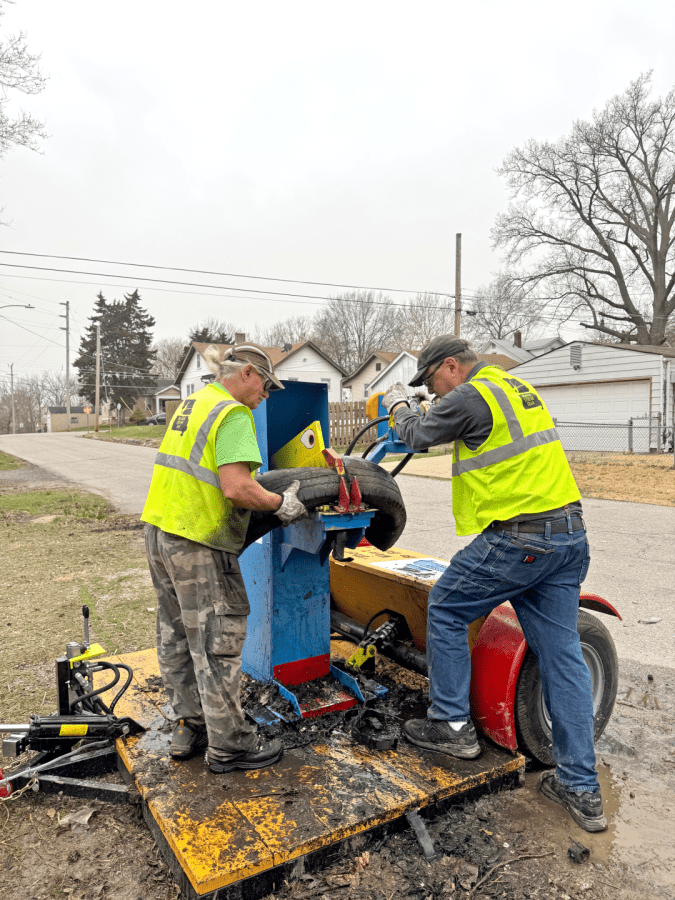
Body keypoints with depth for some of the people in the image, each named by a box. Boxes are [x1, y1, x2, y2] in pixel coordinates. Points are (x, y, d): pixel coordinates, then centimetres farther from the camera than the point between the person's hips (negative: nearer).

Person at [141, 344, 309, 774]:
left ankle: (190, 728, 31)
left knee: (177, 637, 17)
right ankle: (229, 745, 15)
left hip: (160, 529, 10)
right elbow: (236, 489, -25)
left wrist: (260, 489, 20)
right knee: (218, 641, 2)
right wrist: (282, 504, -10)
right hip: (198, 543, -10)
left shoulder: (193, 402, 14)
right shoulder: (234, 414, -15)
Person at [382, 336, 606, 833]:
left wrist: (399, 406, 23)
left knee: (445, 608, 11)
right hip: (569, 535, 9)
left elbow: (418, 436, 3)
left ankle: (452, 724, 21)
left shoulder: (469, 396, -11)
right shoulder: (517, 387, 17)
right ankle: (582, 789, 19)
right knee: (562, 655, 11)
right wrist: (417, 406, 31)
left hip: (517, 541, -9)